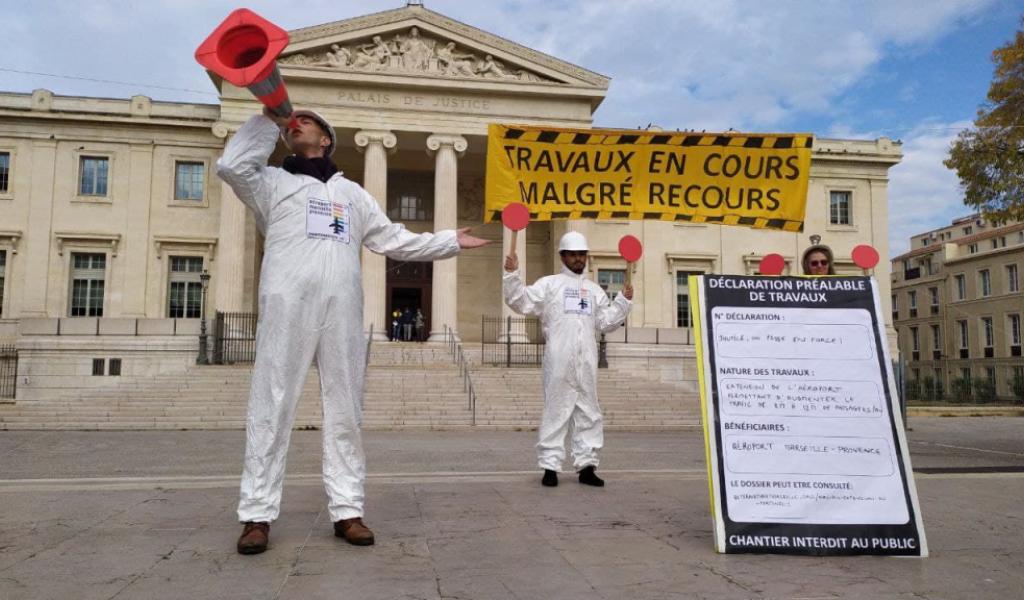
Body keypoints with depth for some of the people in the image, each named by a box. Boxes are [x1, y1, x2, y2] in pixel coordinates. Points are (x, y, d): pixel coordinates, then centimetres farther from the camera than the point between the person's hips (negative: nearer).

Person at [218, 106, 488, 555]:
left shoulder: (352, 193, 27)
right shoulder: (273, 182, 18)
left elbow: (395, 240, 24)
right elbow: (232, 165, -2)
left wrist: (450, 242, 21)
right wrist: (269, 119, 5)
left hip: (341, 310, 3)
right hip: (286, 307, -2)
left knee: (345, 411, 2)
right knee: (271, 408, -4)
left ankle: (347, 511, 7)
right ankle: (257, 515, 1)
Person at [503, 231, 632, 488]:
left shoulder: (594, 290, 20)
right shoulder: (549, 284, 6)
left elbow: (605, 322, 19)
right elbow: (522, 303, -5)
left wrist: (624, 300, 11)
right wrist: (512, 274, -16)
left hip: (586, 361, 5)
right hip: (559, 360, -4)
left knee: (589, 413, 7)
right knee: (556, 411, -3)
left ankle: (586, 465, 15)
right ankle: (550, 466, 4)